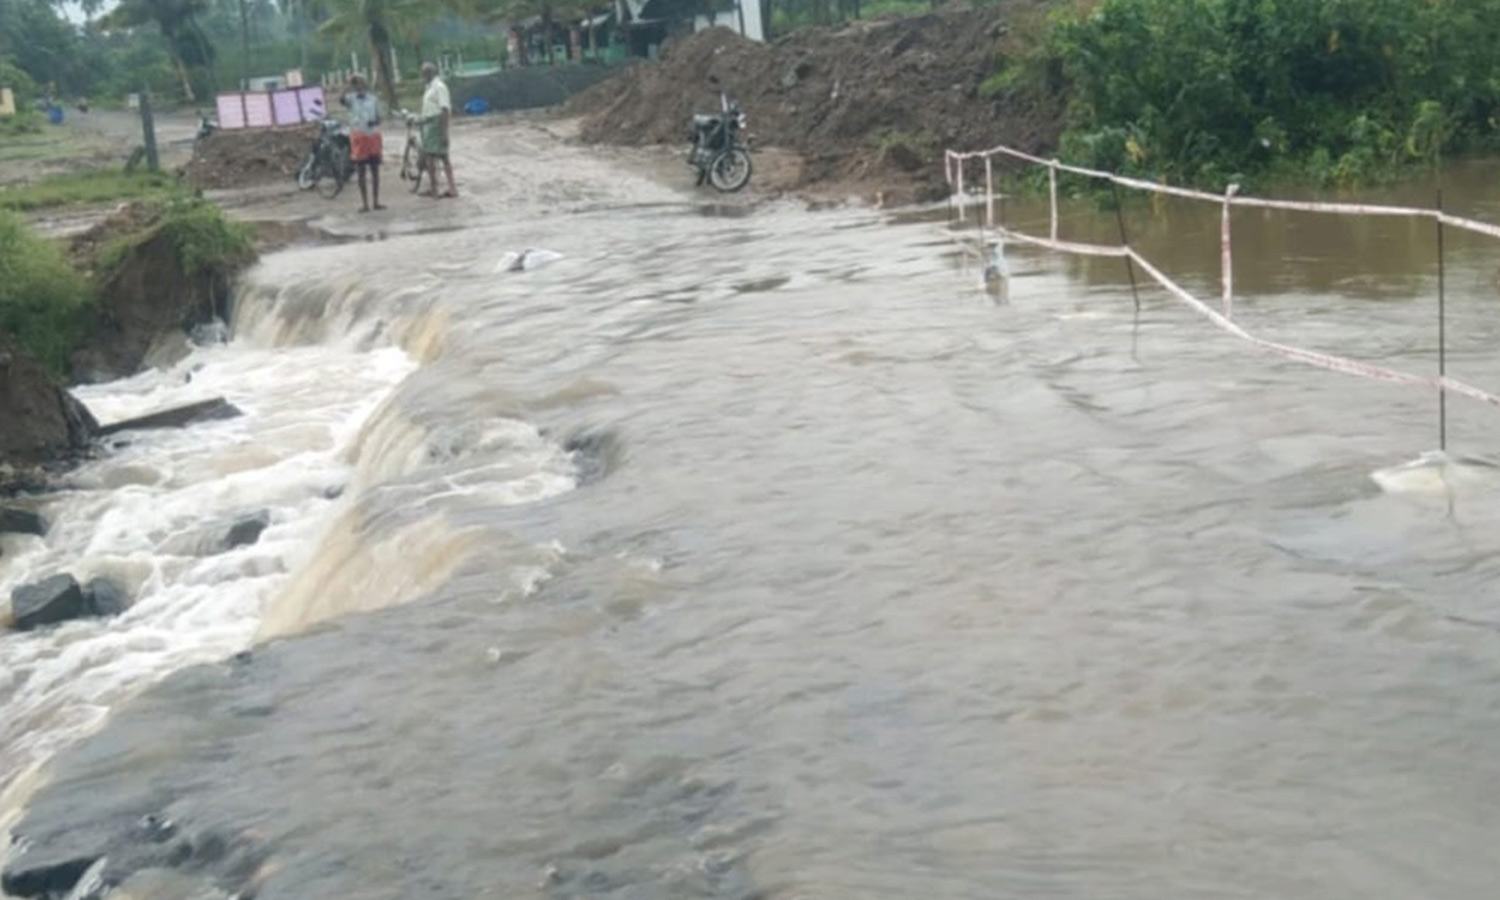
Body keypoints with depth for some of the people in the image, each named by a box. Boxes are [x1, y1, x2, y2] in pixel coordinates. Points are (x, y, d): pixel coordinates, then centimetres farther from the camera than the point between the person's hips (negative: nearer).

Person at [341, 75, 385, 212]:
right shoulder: (351, 99, -2)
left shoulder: (373, 99, 8)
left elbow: (378, 118, 11)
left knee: (375, 170, 6)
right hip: (358, 136, -3)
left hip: (373, 136, 3)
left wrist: (374, 122, -11)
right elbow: (342, 99, -24)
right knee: (361, 172, 0)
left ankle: (376, 201, 13)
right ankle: (365, 203, 2)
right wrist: (348, 86, -33)